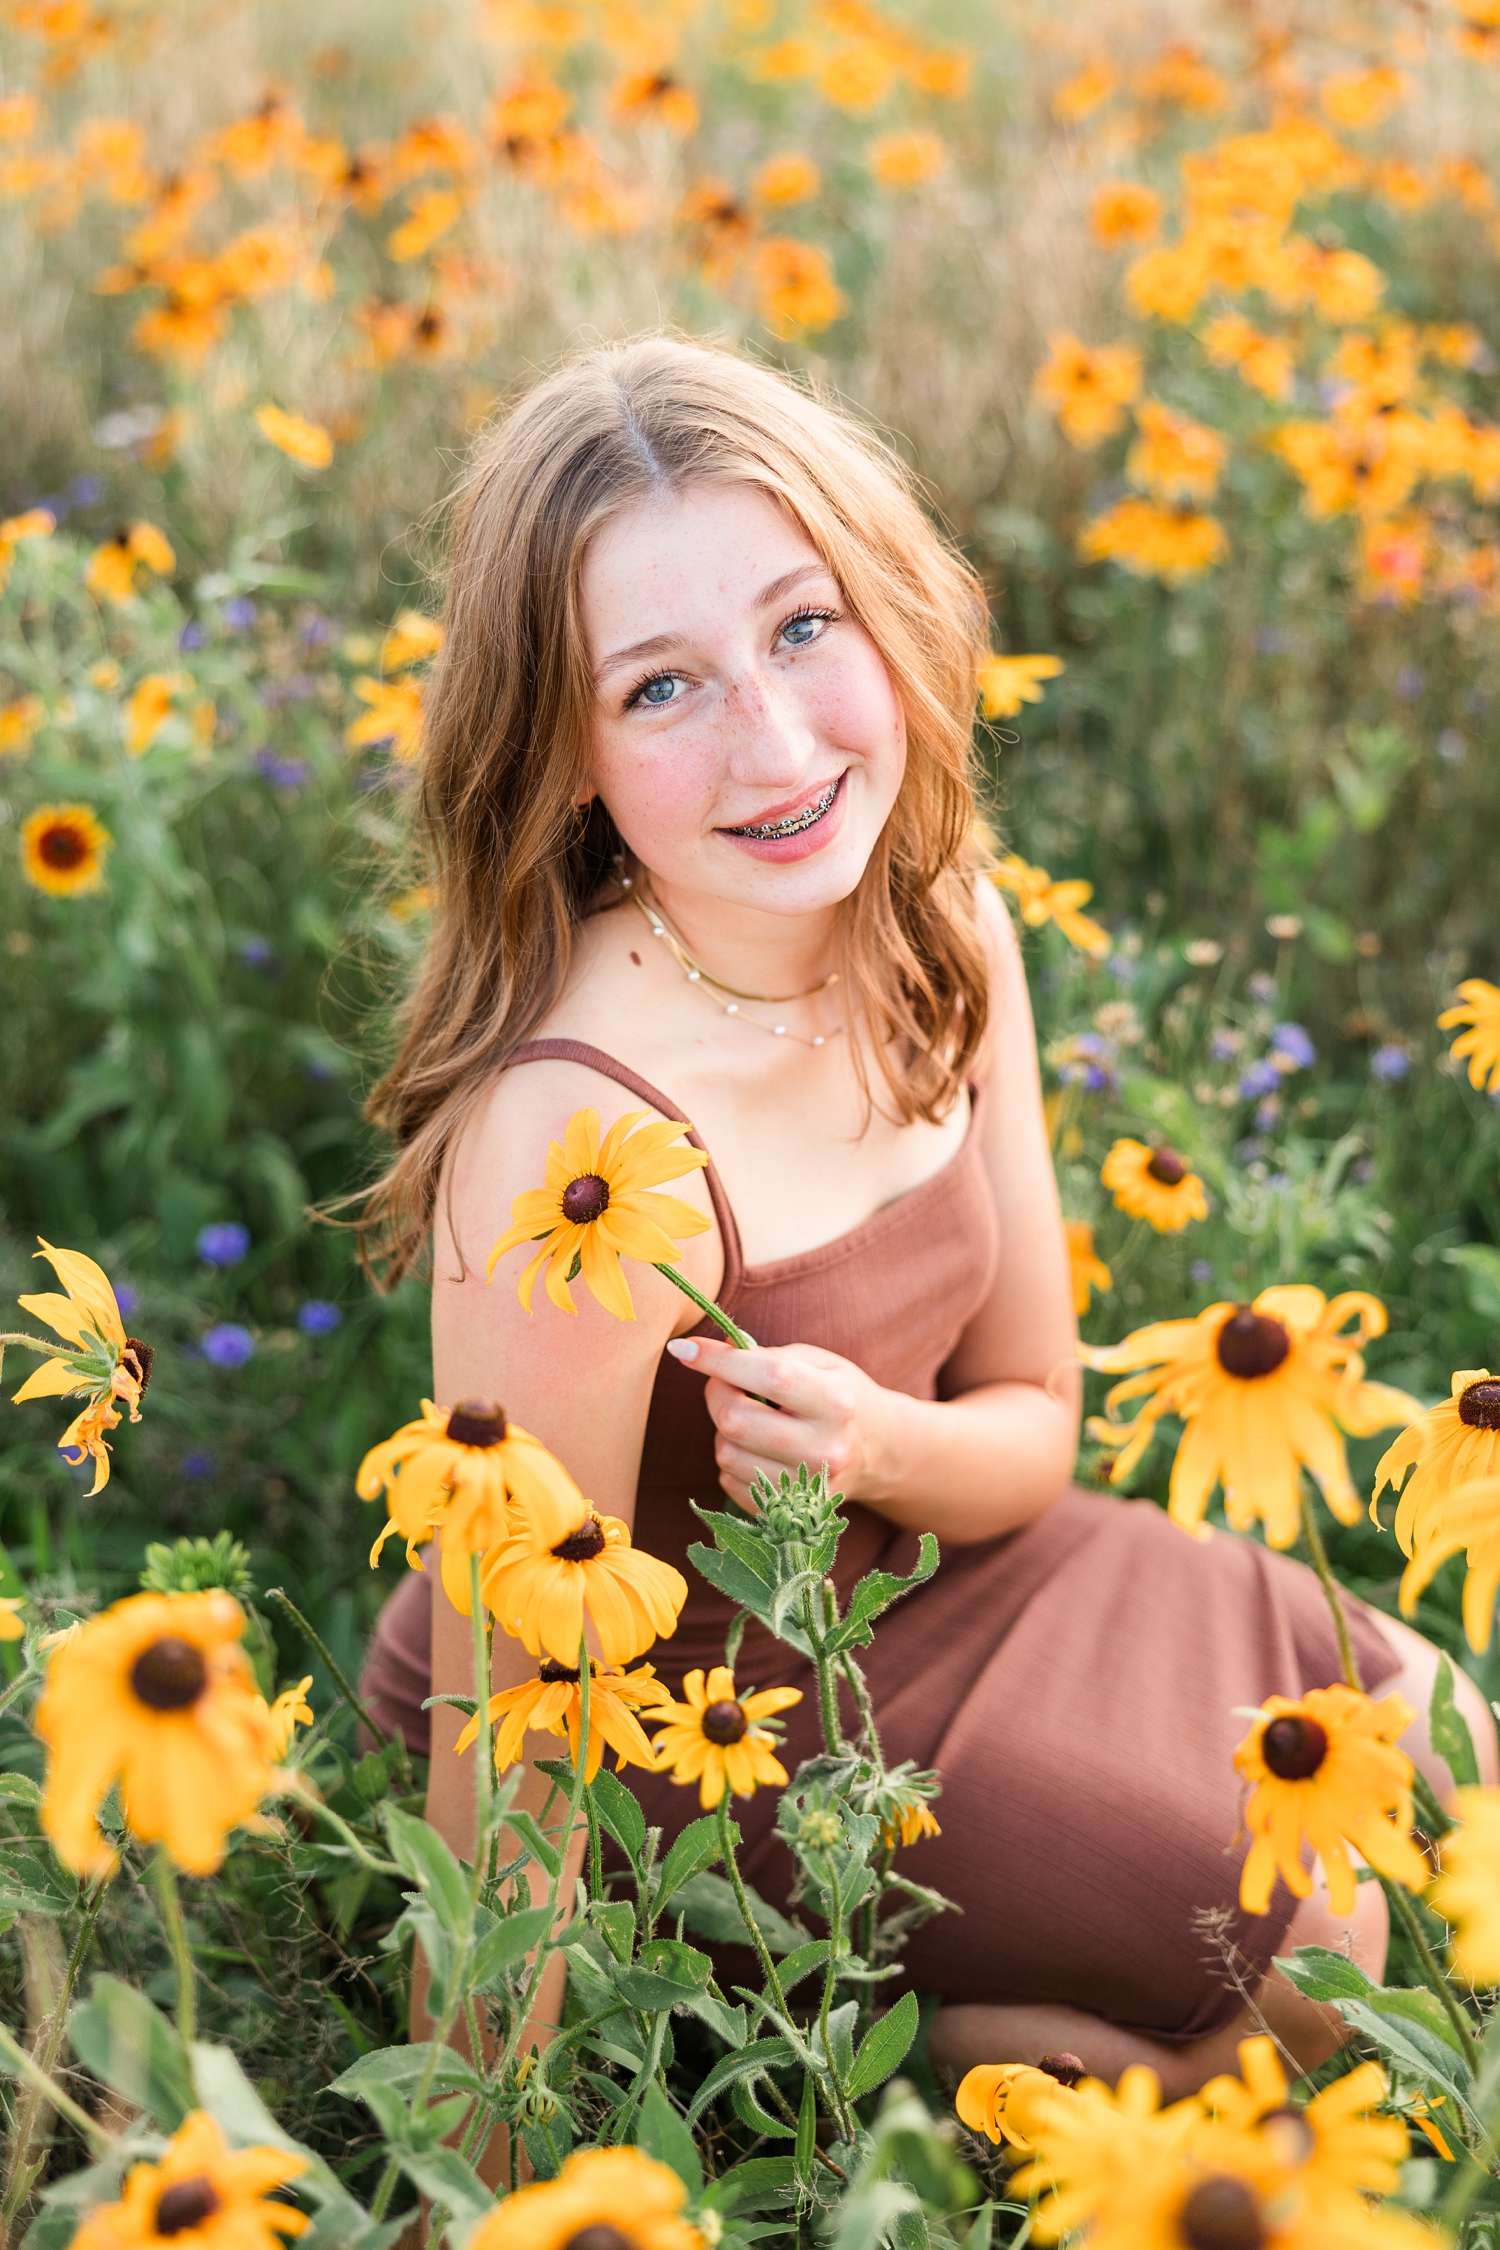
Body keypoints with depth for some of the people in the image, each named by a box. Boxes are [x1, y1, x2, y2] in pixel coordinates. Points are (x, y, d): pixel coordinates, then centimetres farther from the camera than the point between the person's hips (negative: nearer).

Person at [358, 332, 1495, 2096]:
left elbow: (1031, 1425, -3)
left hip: (901, 1561, 7)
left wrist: (884, 1444, -26)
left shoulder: (946, 938, -13)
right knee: (1326, 1950, -7)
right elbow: (506, 1731, -27)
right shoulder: (570, 1136, -35)